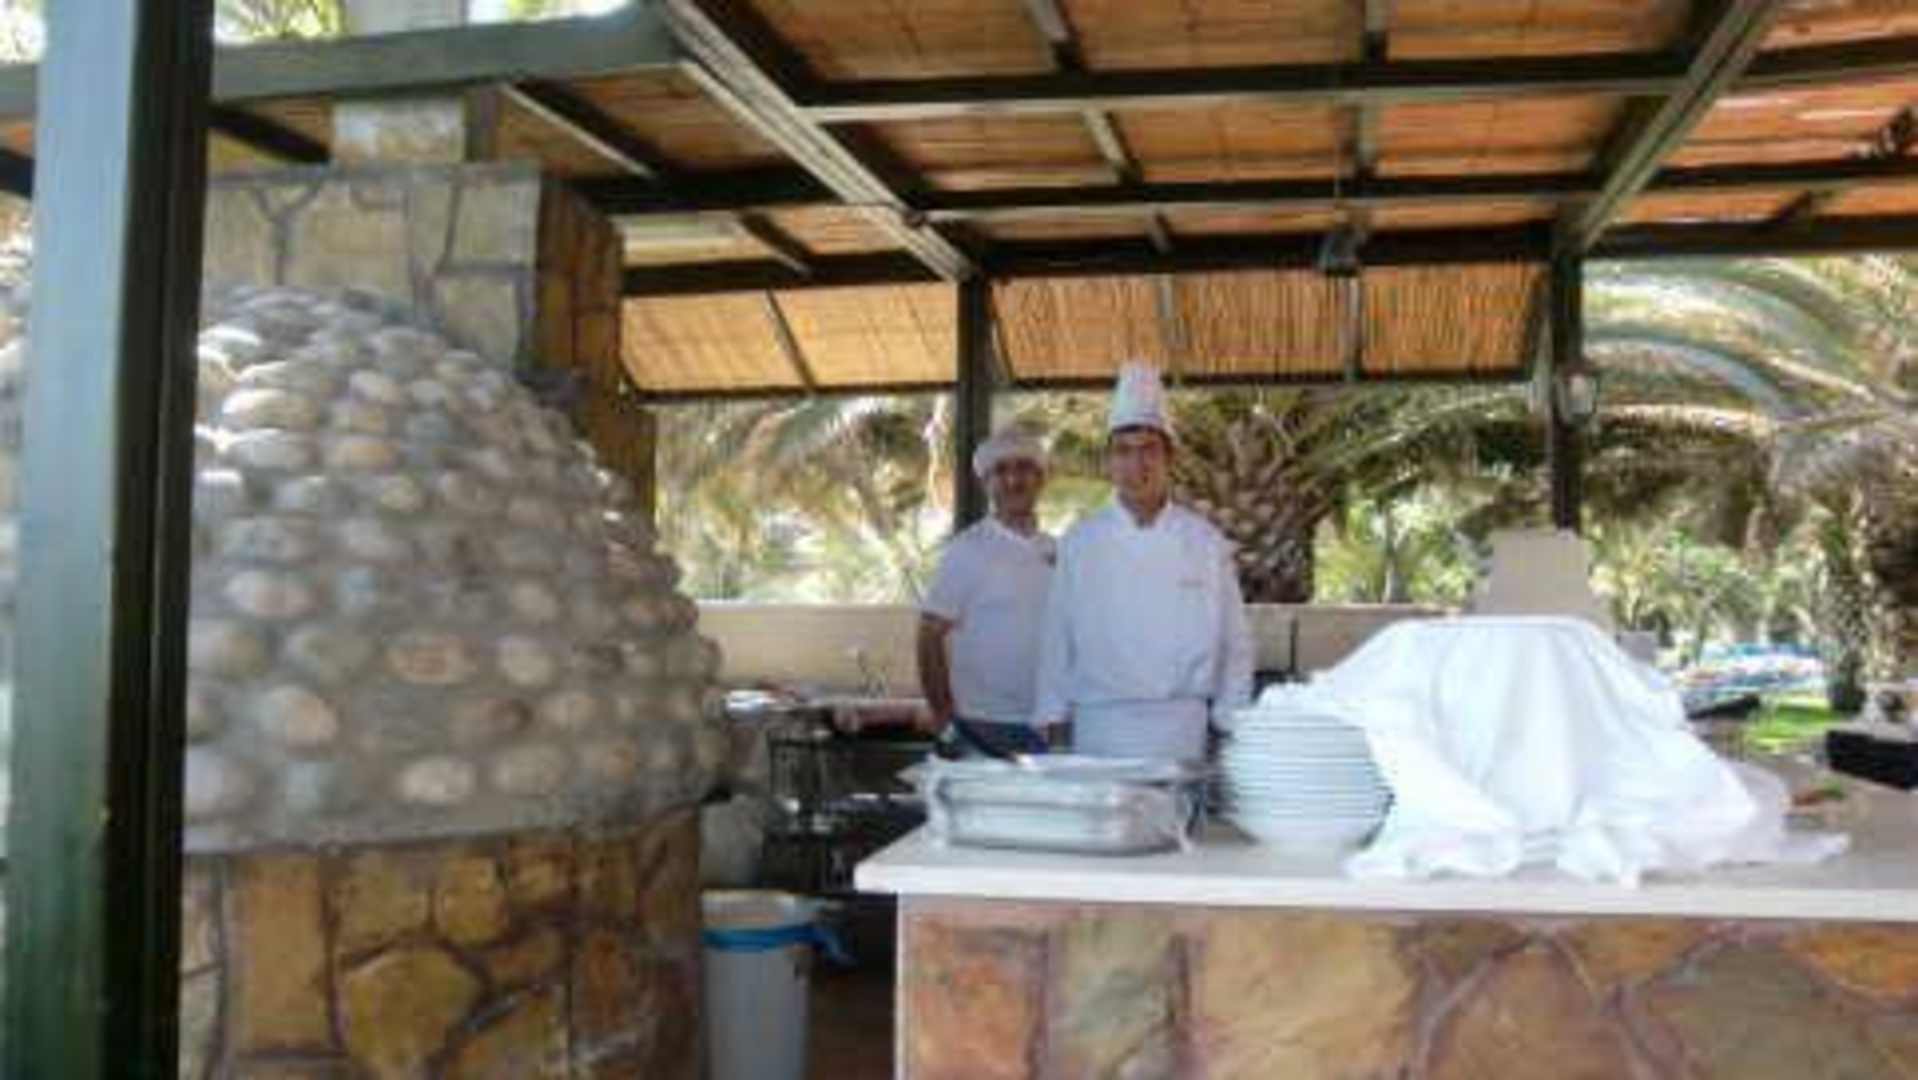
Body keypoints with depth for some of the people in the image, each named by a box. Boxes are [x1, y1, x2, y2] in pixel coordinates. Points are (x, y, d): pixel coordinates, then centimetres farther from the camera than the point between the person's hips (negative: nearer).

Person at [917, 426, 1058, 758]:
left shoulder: (1056, 552, 9)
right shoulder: (967, 550, -4)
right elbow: (931, 636, -4)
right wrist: (943, 715, -8)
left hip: (1045, 728, 4)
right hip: (983, 728, -4)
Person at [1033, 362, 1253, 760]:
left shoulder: (1205, 542, 3)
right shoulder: (1080, 543, 3)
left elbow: (1234, 645, 7)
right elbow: (1057, 645, 7)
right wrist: (1052, 722, 3)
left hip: (1183, 727, 0)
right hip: (1101, 730, 0)